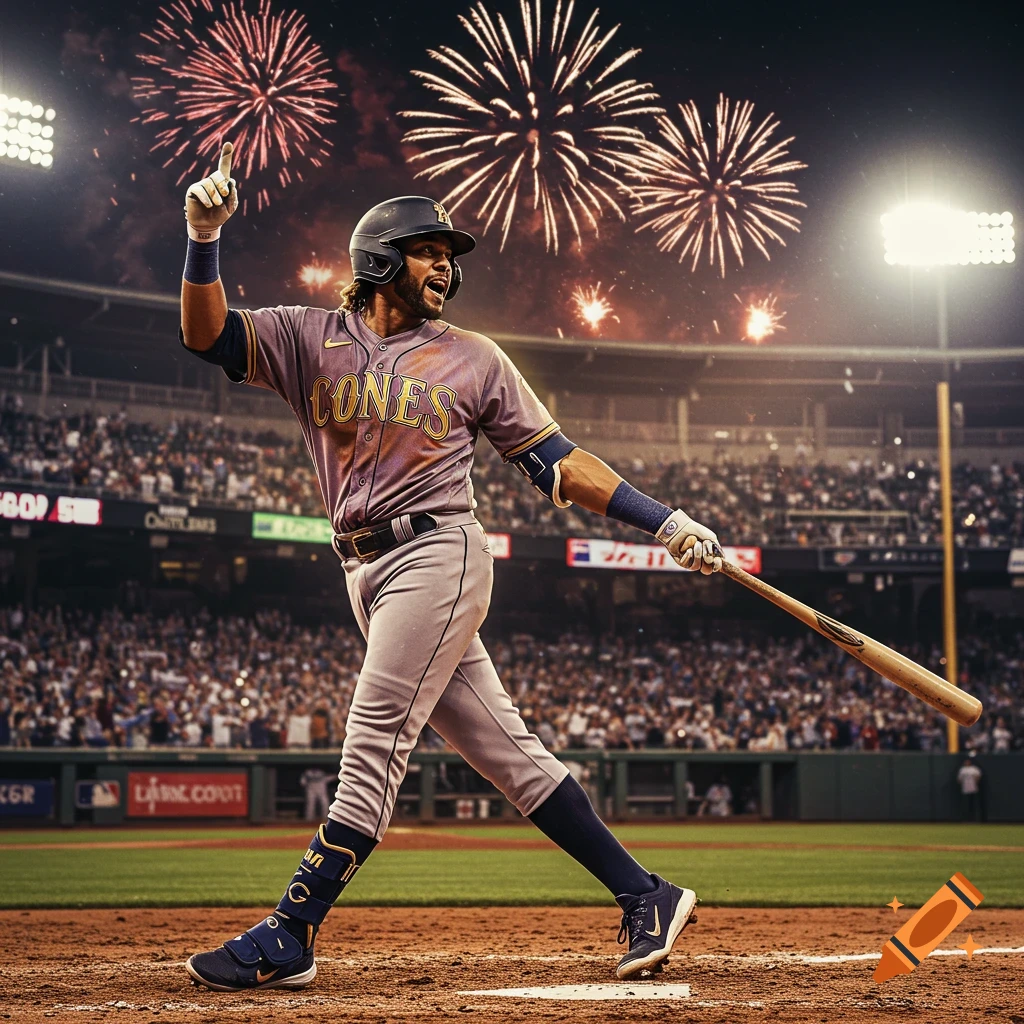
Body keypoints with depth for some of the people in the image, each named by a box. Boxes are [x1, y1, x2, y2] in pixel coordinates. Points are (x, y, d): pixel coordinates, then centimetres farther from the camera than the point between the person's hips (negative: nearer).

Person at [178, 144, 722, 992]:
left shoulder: (472, 358, 6)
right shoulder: (311, 338, 10)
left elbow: (556, 462, 6)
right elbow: (206, 333, -2)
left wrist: (665, 522, -1)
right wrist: (205, 239, -18)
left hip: (439, 555, -4)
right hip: (368, 571, 4)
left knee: (373, 750, -11)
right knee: (505, 751, 4)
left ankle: (287, 939, -8)